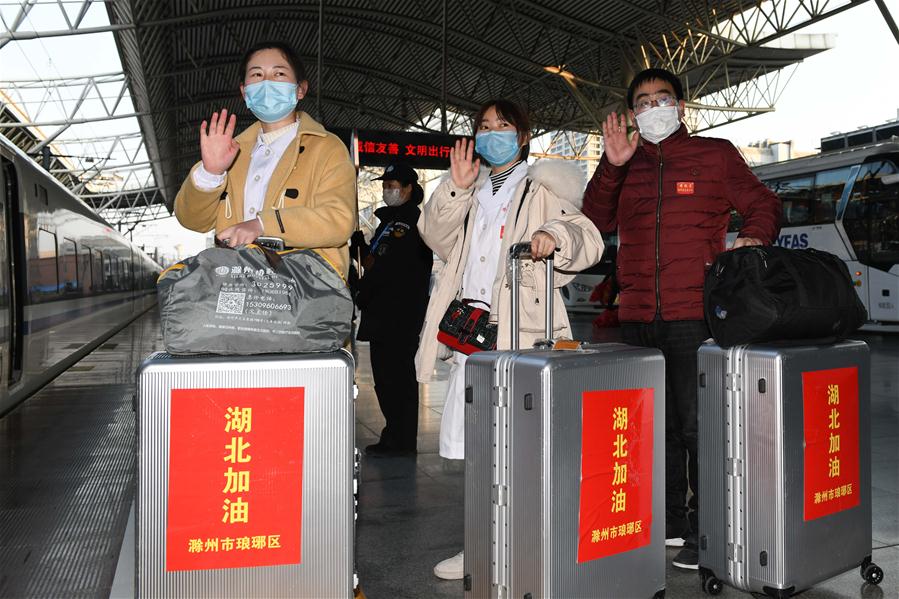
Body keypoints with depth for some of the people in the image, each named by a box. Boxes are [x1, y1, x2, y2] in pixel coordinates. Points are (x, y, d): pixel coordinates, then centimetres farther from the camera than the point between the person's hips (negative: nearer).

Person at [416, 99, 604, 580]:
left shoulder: (541, 190, 5)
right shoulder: (472, 193, 23)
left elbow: (588, 241, -5)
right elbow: (437, 239, 11)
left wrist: (554, 236, -26)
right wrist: (456, 188, 0)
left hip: (518, 332, -6)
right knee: (470, 443, 9)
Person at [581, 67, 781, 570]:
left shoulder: (715, 154, 8)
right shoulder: (625, 166, 16)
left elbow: (764, 205, 9)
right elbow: (597, 221, 6)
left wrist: (754, 237, -12)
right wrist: (612, 166, -5)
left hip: (695, 316, -4)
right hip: (638, 318, 4)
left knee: (696, 423, -3)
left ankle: (704, 532, 11)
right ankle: (667, 520, 26)